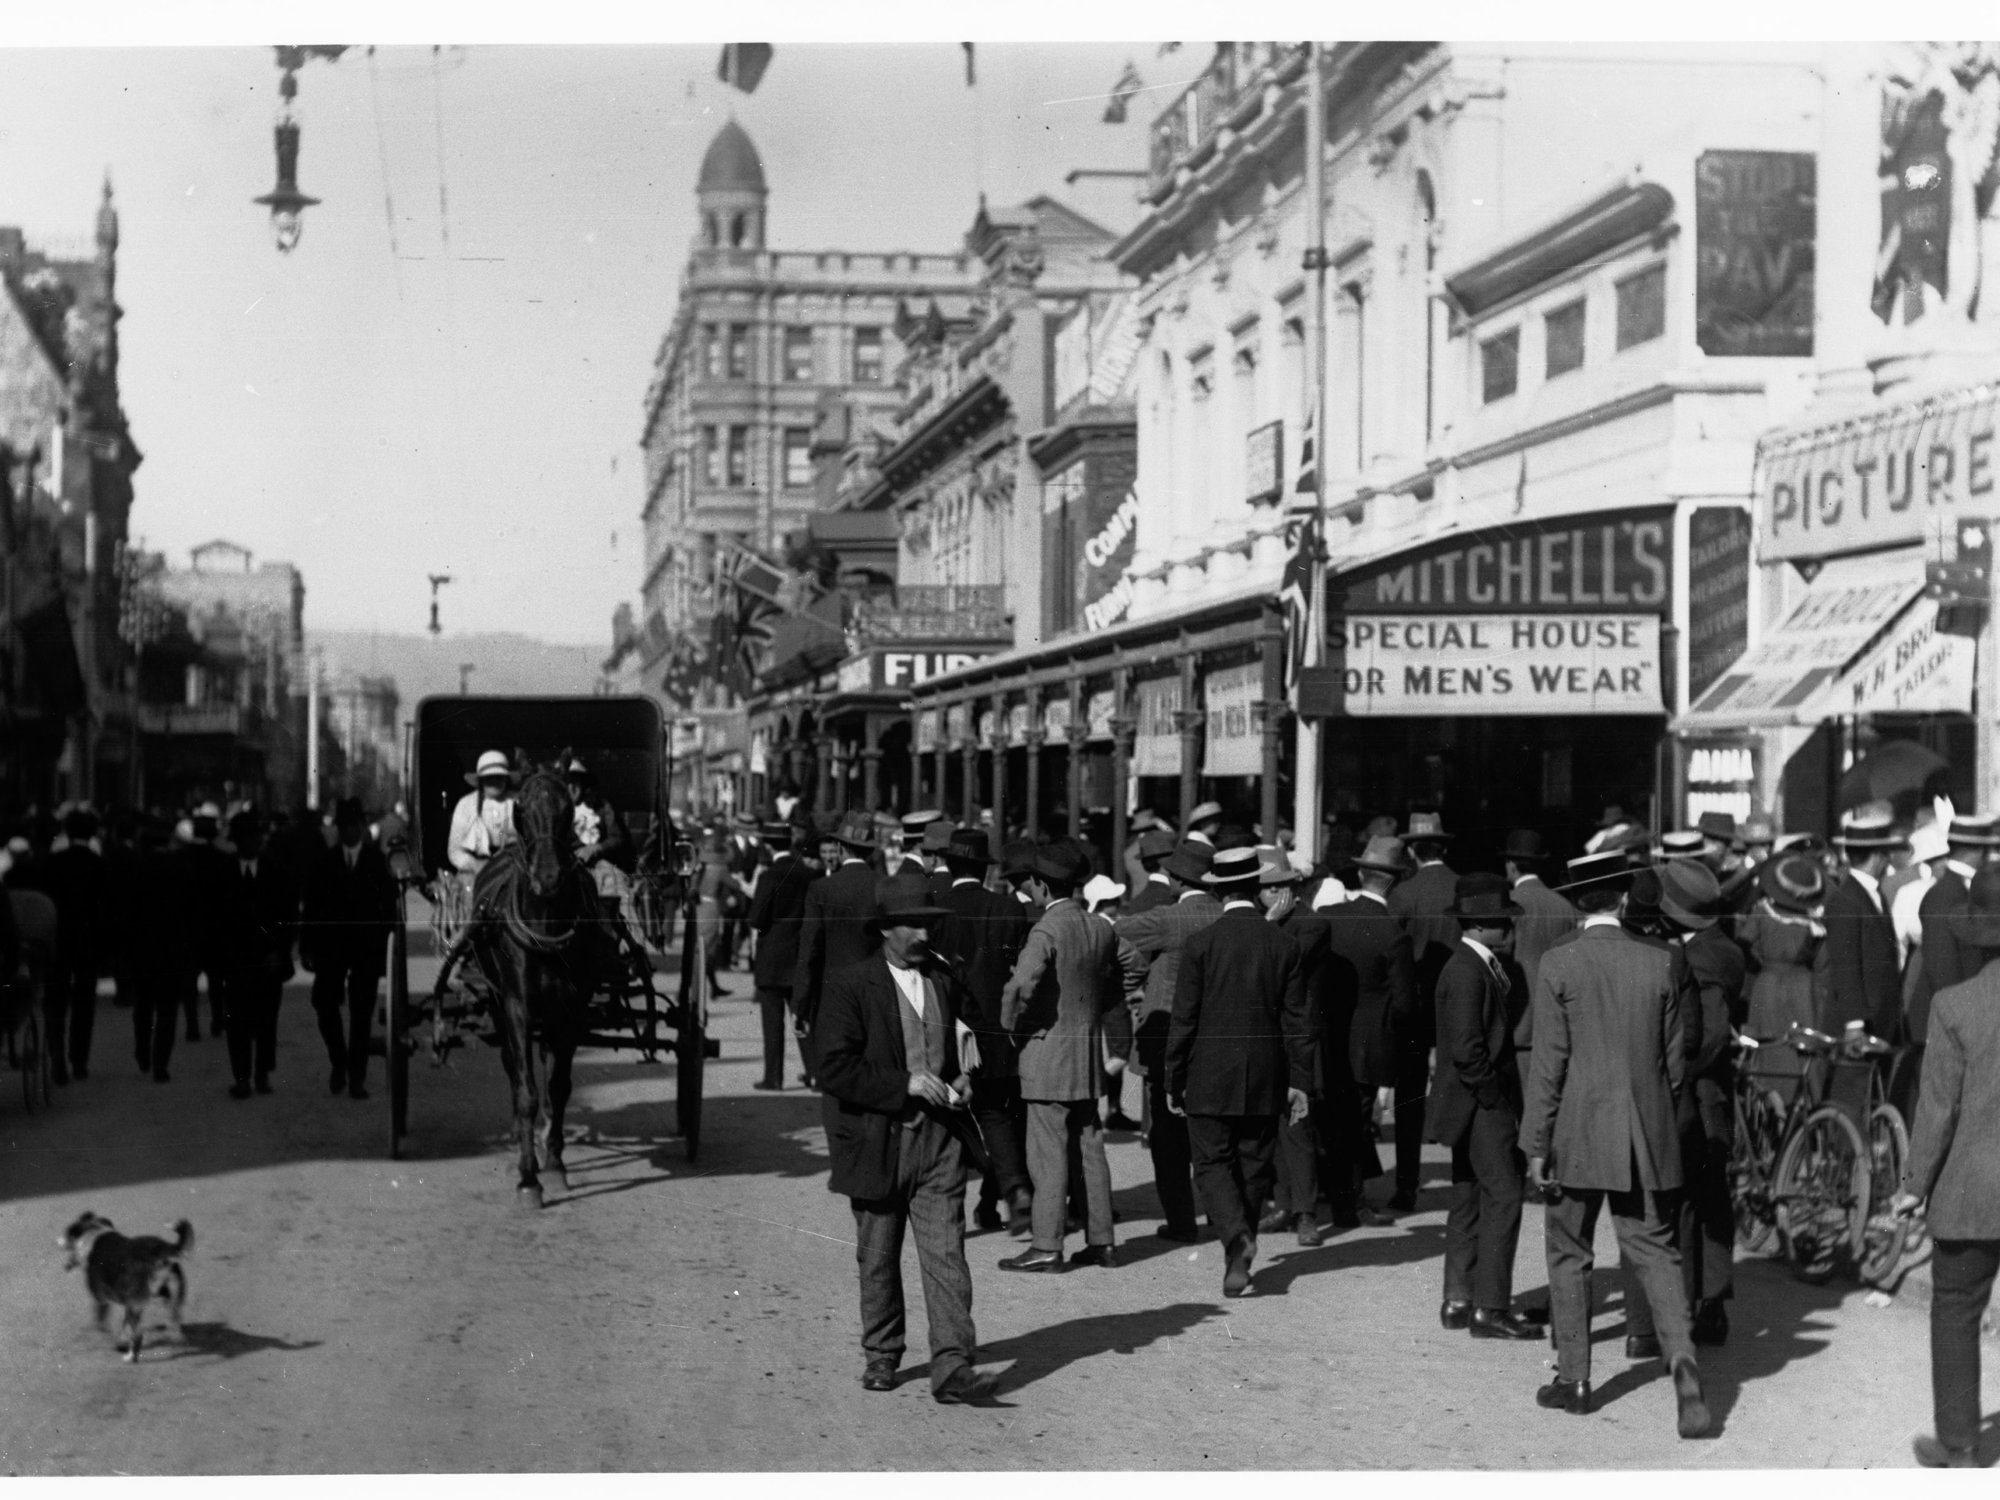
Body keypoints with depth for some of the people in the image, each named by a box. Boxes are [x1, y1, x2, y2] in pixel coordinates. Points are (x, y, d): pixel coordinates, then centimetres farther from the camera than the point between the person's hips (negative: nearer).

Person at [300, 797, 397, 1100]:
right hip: (330, 947, 1)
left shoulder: (377, 861, 3)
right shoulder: (324, 862, 6)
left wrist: (384, 945, -6)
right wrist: (307, 947, -1)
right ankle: (338, 1062, 16)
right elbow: (311, 907, 5)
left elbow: (389, 905, 2)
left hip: (367, 948, -1)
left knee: (362, 1013, 0)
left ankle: (356, 1076, 7)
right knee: (325, 1005, -8)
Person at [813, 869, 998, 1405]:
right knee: (878, 1259, 11)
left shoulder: (940, 983, 12)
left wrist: (958, 1082, 6)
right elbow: (835, 1069, -15)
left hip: (938, 1139, 3)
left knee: (945, 1252, -7)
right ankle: (881, 1356, 28)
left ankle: (952, 1366, -11)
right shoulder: (849, 985, -7)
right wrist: (906, 1084, -19)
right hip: (877, 1141, -3)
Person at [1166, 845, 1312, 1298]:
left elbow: (1184, 1019, -6)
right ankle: (1239, 1258, 19)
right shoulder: (1284, 945, -1)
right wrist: (1299, 1080, 7)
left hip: (1210, 1075, -3)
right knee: (1255, 1167, 12)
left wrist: (1174, 1081, 1)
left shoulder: (1201, 943, -8)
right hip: (1265, 1078, 3)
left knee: (1212, 1163, 3)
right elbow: (1296, 1019, 1)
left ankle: (1237, 1237, -20)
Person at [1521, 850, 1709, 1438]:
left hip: (1578, 1135, -2)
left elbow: (1548, 1063, -8)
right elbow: (1675, 1062, 6)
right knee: (1654, 1252, 7)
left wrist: (1536, 1146, -4)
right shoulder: (1660, 963, 1)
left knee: (1568, 1256, 11)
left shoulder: (1559, 964, -8)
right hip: (1648, 1139, 2)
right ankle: (1680, 1353, -14)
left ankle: (1573, 1379, 17)